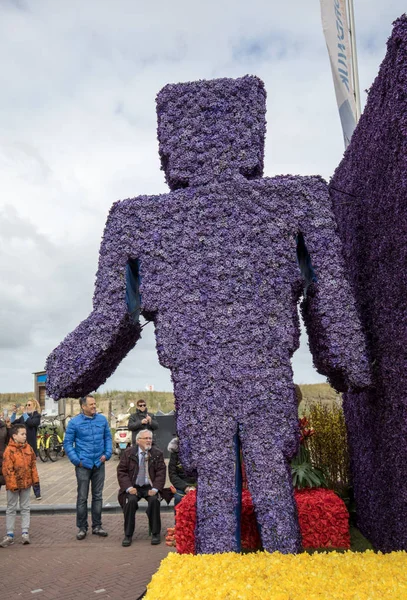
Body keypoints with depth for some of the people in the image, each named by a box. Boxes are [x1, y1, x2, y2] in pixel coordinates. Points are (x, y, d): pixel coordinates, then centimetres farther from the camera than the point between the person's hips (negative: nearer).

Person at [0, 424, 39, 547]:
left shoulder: (28, 448, 1)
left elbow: (33, 464, 7)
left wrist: (35, 479, 4)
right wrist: (12, 484, -18)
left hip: (26, 483, 5)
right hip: (13, 484, -4)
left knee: (25, 508, 10)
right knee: (11, 509, 8)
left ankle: (25, 532, 18)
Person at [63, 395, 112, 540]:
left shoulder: (102, 419, 2)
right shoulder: (74, 422, -6)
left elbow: (108, 437, 9)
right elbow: (67, 443, -3)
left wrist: (107, 454, -2)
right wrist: (76, 460, -9)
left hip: (99, 464, 3)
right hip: (83, 465, -3)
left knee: (98, 496, 12)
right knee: (82, 498, 4)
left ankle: (97, 526, 23)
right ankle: (81, 527, 18)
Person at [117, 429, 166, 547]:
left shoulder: (157, 453, 2)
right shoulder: (129, 452, 2)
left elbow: (161, 473, -2)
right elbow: (121, 471, 0)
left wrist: (155, 488, -16)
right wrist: (128, 487, -14)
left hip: (150, 487, 0)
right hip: (134, 487, 0)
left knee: (154, 500, -28)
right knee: (131, 500, -29)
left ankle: (155, 534, -10)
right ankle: (128, 535, -12)